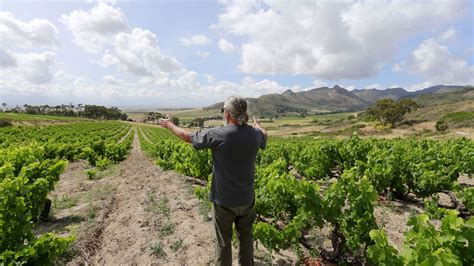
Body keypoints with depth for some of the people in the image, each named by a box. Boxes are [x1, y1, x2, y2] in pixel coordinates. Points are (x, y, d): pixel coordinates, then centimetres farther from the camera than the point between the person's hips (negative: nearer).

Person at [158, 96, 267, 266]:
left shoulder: (218, 135, -22)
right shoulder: (255, 134, -8)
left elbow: (187, 137, -7)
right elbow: (264, 136, 18)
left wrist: (170, 125, 12)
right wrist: (257, 124, 40)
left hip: (224, 199, -4)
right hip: (247, 198, 4)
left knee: (223, 241, 16)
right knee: (245, 236, 23)